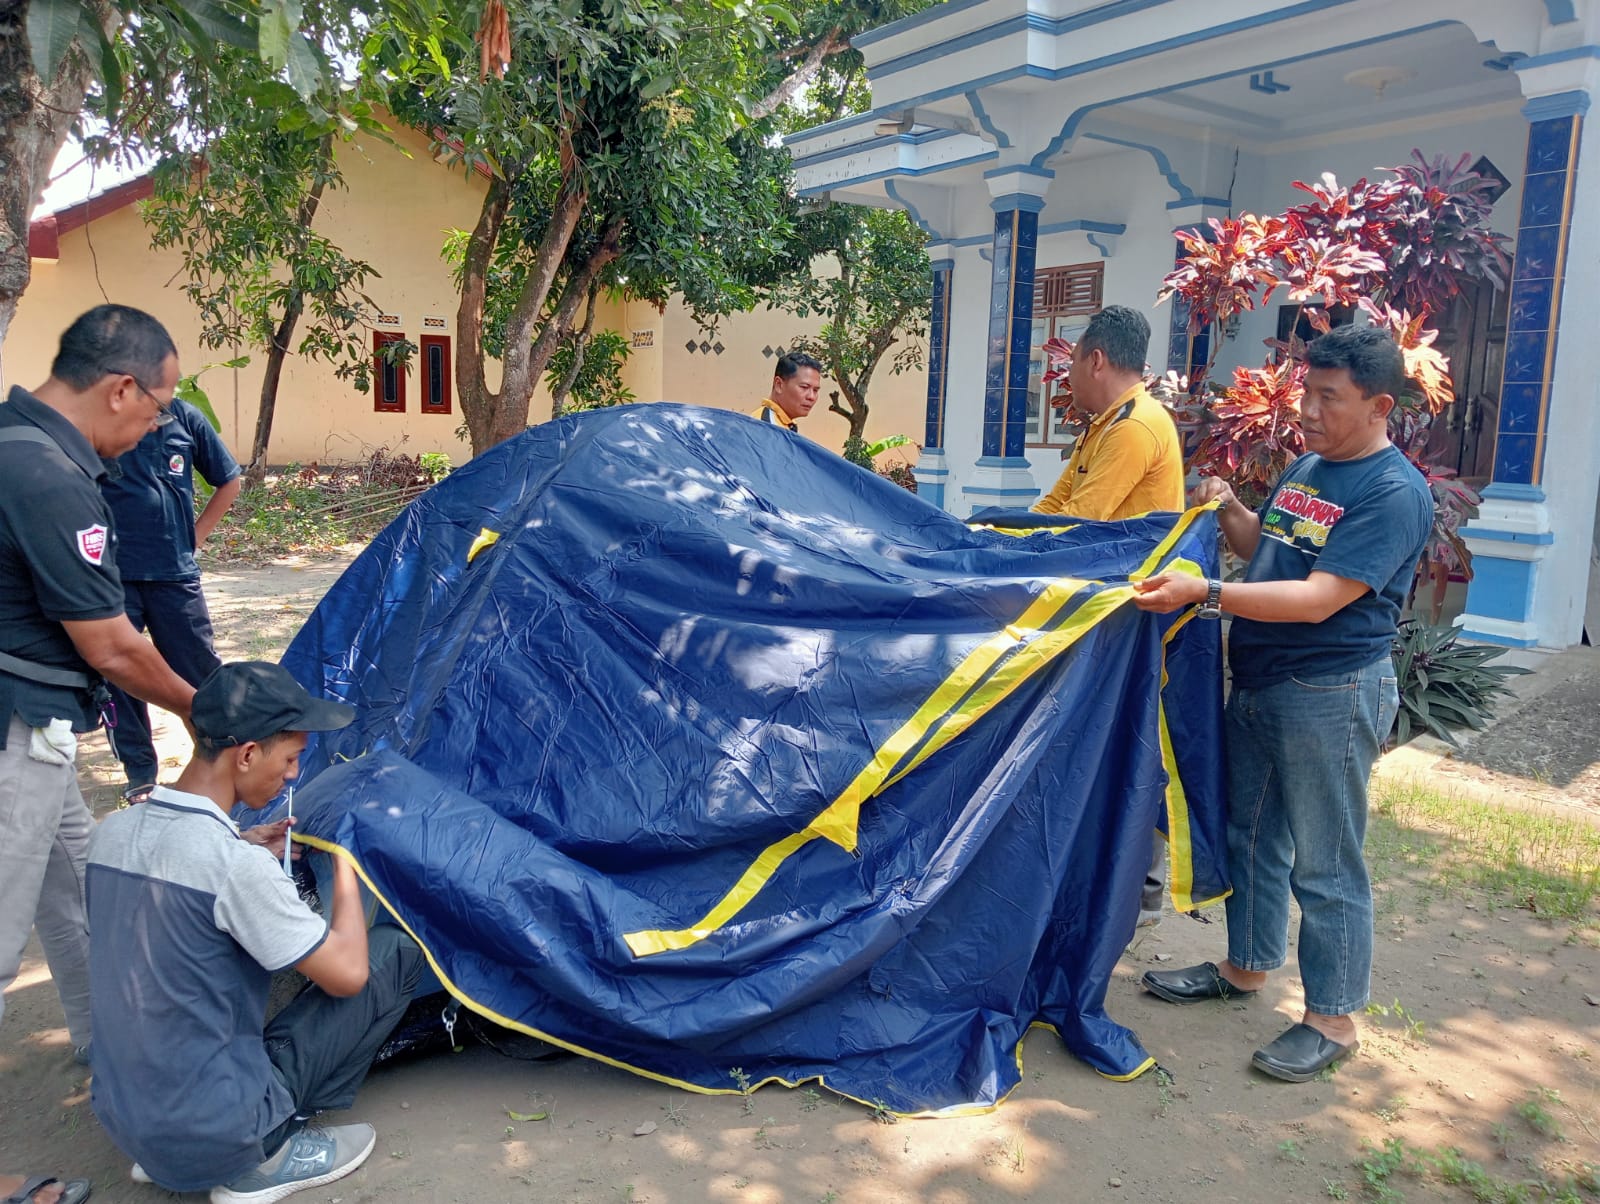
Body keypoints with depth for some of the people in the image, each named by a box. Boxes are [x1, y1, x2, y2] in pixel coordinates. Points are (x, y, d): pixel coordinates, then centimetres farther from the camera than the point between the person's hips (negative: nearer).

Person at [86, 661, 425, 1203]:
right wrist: (343, 863, -4)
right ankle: (270, 1157, 2)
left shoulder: (113, 831, -2)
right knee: (396, 949, -3)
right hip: (214, 1141, -8)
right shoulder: (239, 866, -25)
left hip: (122, 1123, 8)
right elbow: (347, 974, -17)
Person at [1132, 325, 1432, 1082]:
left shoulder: (1393, 493, -17)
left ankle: (1332, 1019, 17)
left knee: (1324, 864, 2)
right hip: (1257, 682, 9)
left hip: (1330, 696, -8)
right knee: (1250, 834, 19)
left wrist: (1203, 593, -31)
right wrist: (1227, 509, 4)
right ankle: (1246, 967, 36)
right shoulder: (1305, 468, 10)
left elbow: (1318, 599, -25)